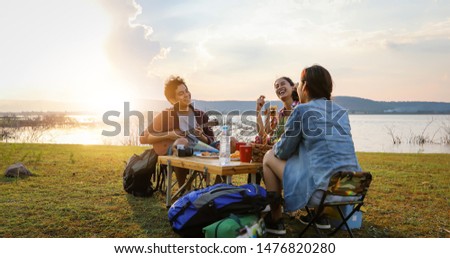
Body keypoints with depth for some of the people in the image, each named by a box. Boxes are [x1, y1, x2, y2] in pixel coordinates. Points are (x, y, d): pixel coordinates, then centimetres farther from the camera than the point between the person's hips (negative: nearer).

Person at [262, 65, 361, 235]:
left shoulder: (301, 110, -6)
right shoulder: (341, 111, 13)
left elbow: (283, 152, 1)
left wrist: (275, 148, 24)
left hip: (321, 190, -7)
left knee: (269, 157, 11)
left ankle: (276, 221, 19)